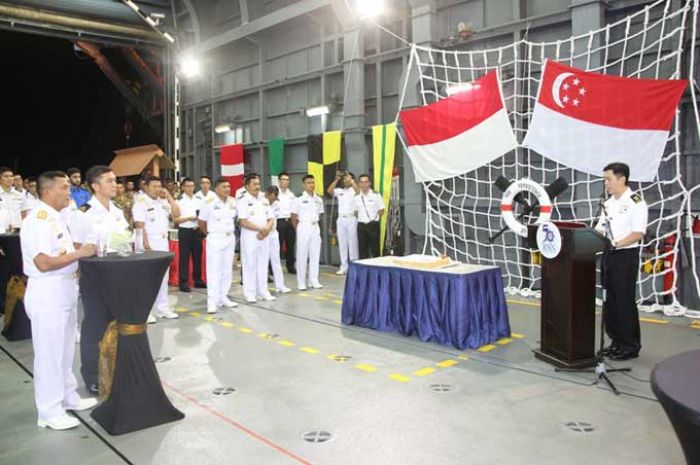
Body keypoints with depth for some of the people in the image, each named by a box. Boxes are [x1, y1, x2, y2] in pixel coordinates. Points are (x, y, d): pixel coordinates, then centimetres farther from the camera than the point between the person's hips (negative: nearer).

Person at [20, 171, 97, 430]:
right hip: (47, 294, -10)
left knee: (65, 350, 19)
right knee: (49, 353, 1)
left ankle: (68, 397, 33)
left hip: (64, 290, 10)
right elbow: (44, 263, -26)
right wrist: (79, 254, -19)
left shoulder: (54, 218, 12)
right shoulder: (38, 220, -19)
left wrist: (81, 251, 5)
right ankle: (50, 411, 13)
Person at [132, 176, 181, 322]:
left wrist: (169, 196, -1)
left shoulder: (163, 202, 12)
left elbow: (176, 214, 3)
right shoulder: (141, 203, -10)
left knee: (163, 277, 12)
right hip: (149, 243, -7)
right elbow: (140, 226, -16)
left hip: (163, 243, 7)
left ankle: (163, 307, 21)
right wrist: (146, 244, -22)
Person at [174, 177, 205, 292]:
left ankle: (198, 280, 23)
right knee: (184, 257, 0)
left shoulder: (198, 201, 10)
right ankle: (183, 282, 6)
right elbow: (175, 219, -9)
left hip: (197, 230, 5)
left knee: (197, 256, 12)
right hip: (185, 231, -5)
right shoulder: (179, 201, -6)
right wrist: (189, 218, -18)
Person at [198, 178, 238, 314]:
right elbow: (201, 222, 0)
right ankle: (212, 301, -2)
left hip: (230, 238, 6)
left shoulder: (233, 202, 4)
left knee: (227, 269, 10)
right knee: (214, 270, -5)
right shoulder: (209, 203, -10)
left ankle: (223, 297, 20)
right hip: (215, 239, -5)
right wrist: (209, 234, 8)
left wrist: (231, 231, 11)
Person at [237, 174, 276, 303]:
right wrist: (260, 228, -18)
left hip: (264, 237, 6)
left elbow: (271, 219, 11)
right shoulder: (243, 201, -7)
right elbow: (243, 222, -15)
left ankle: (263, 291, 17)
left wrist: (267, 230, -9)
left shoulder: (264, 200, 12)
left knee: (263, 264, 9)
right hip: (249, 237, -5)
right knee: (249, 265, -1)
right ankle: (250, 293, 5)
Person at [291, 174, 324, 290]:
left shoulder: (318, 200, 7)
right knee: (302, 256, 0)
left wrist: (314, 222, 9)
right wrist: (299, 229, 2)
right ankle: (301, 282, 6)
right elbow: (293, 217, -3)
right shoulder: (299, 200, -7)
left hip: (315, 228, 5)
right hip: (303, 227, -5)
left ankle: (314, 281, 14)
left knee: (315, 255, 6)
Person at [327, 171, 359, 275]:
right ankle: (343, 267, 12)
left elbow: (359, 191, -21)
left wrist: (351, 181, -19)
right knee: (342, 243, 7)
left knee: (352, 243, 0)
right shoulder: (339, 190, 12)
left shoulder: (354, 190, 2)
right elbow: (329, 191, -3)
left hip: (351, 219, -4)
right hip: (341, 219, 4)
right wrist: (336, 180, -8)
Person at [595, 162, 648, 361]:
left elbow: (638, 233, -17)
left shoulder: (636, 202, -11)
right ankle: (617, 341, 22)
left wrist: (616, 243, -25)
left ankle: (631, 345, 9)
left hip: (626, 256, -8)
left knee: (625, 301, -2)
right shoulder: (608, 203, 13)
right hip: (609, 255, 8)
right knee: (610, 300, 11)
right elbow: (600, 229, 14)